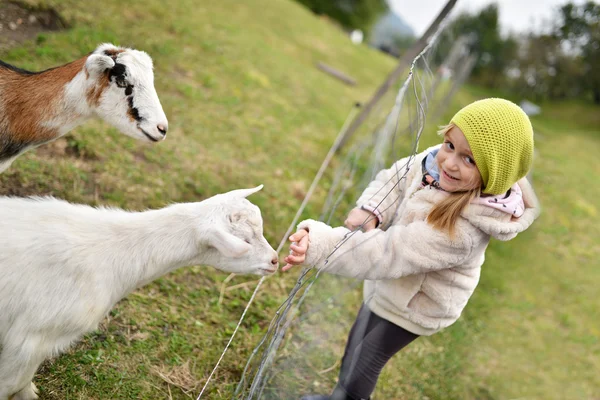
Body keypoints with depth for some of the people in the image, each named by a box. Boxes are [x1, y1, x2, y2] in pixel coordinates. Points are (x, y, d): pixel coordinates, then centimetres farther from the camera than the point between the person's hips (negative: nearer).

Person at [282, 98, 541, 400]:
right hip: (391, 287, 8)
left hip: (414, 305, -7)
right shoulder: (435, 162, -22)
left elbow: (389, 252, -41)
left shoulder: (461, 229, -40)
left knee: (361, 365, 12)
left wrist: (320, 246, -46)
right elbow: (398, 178, -7)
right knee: (357, 344, 29)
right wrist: (370, 211, -26)